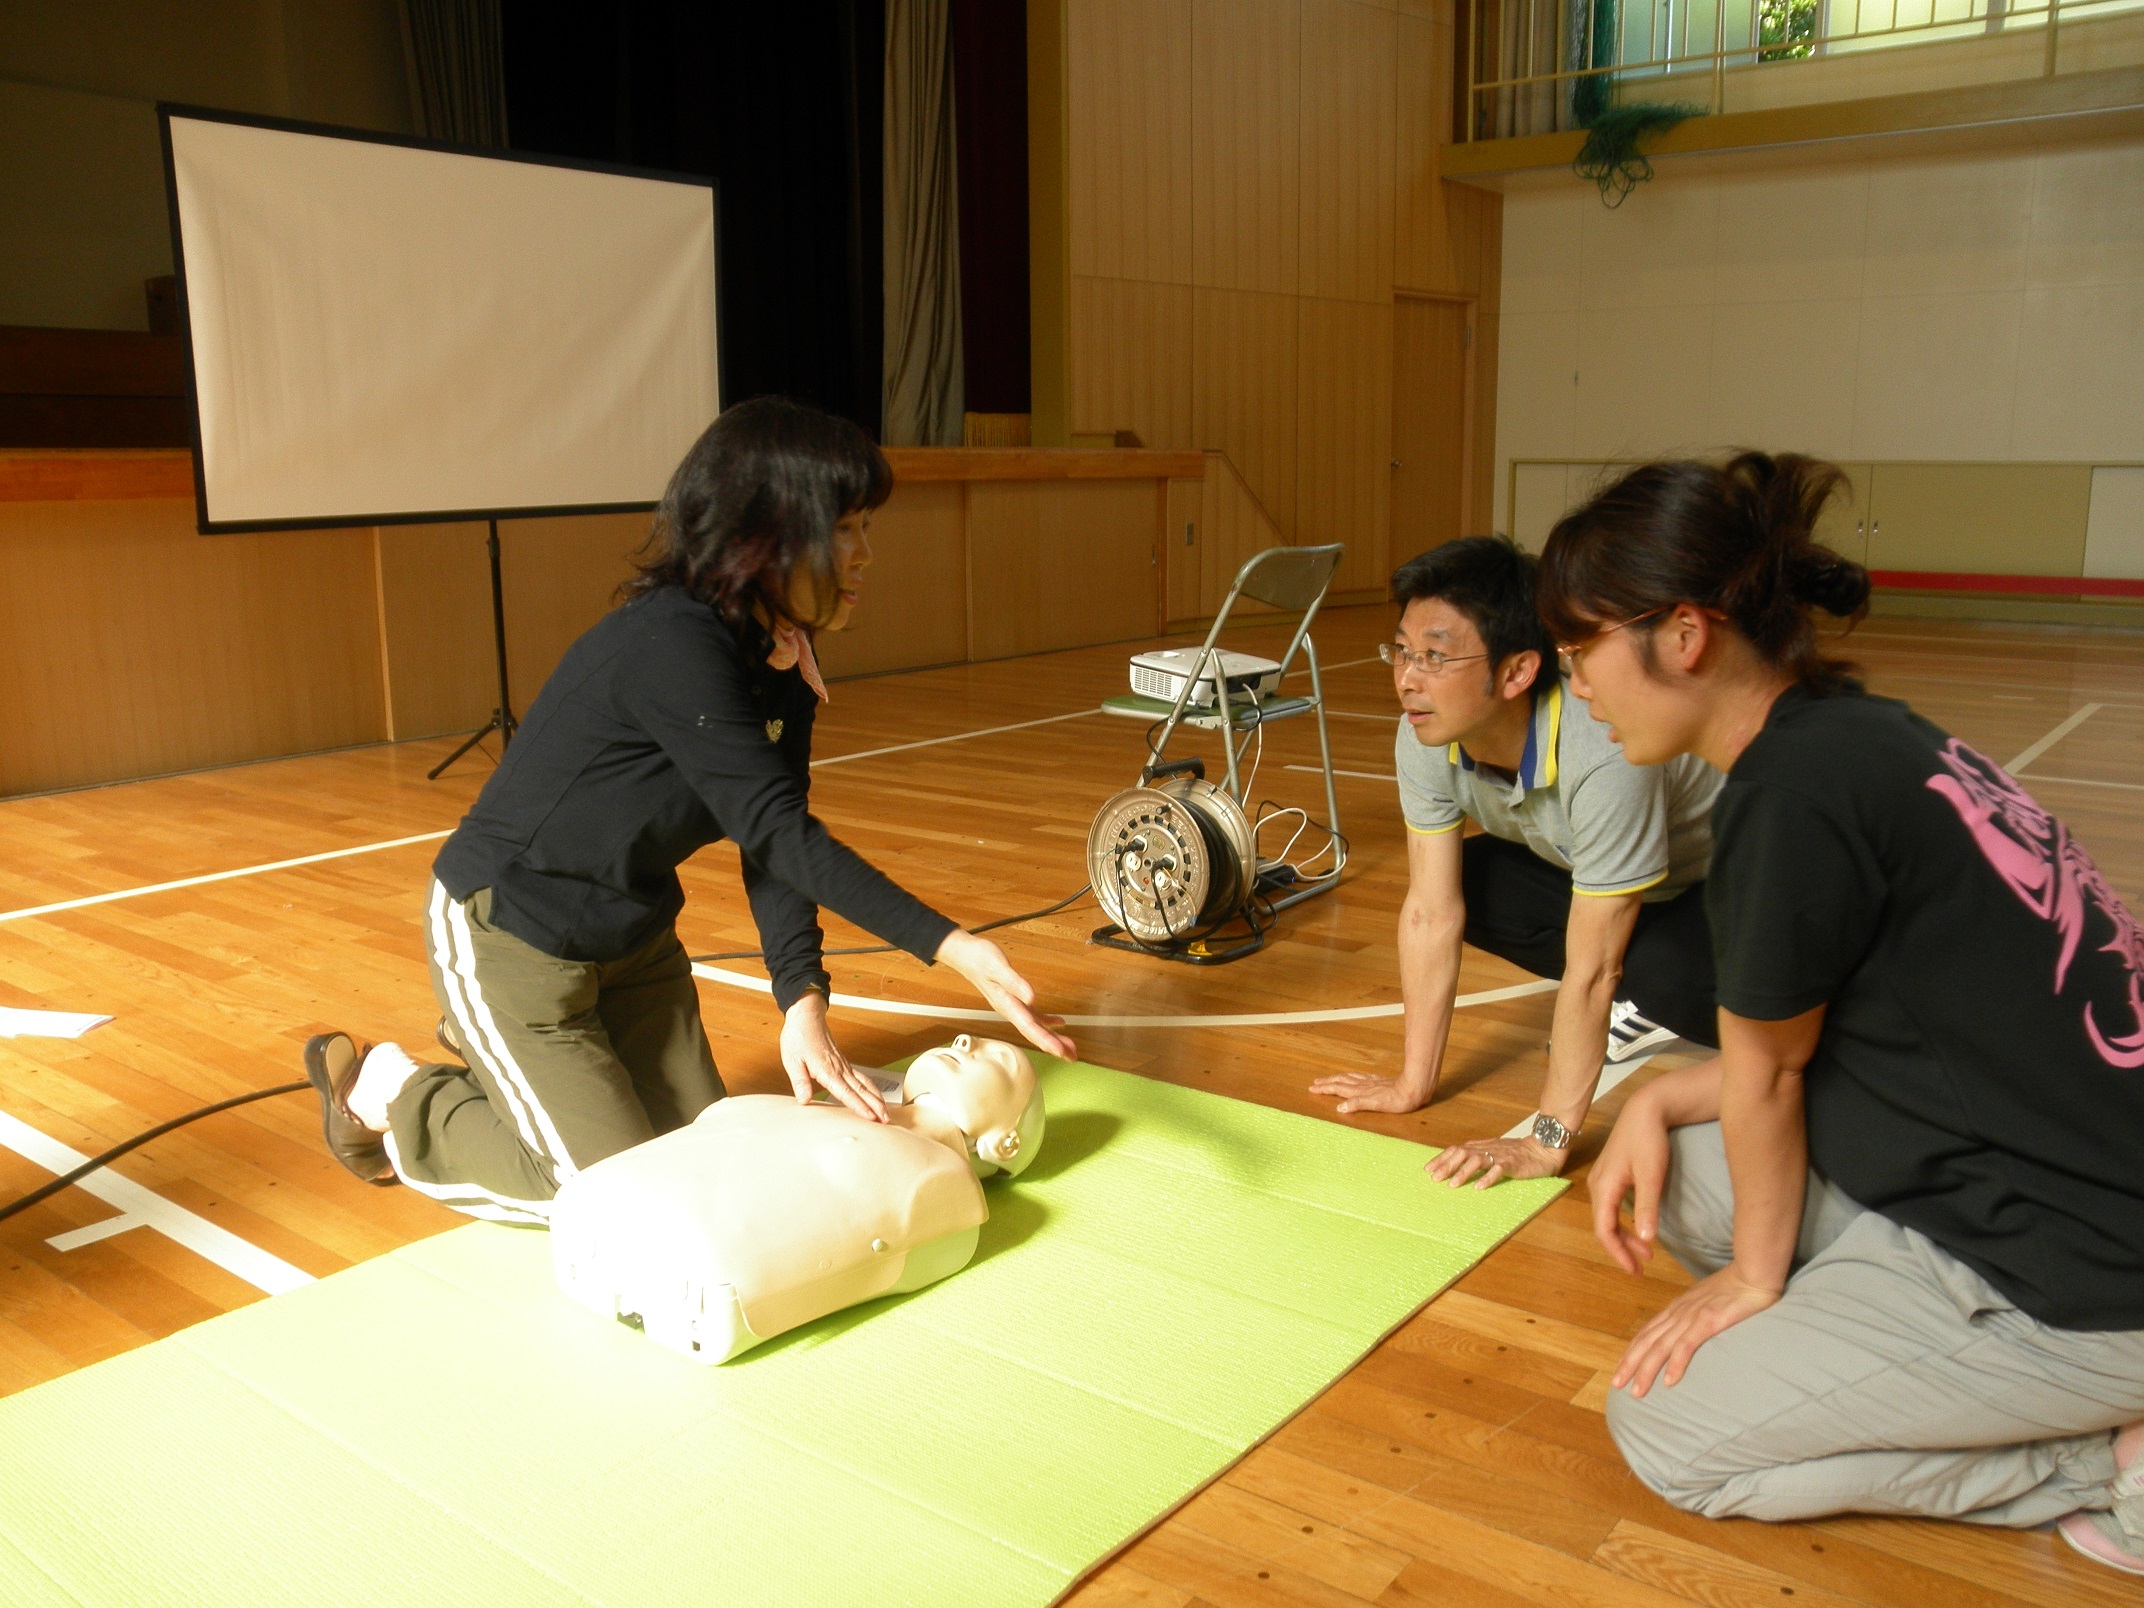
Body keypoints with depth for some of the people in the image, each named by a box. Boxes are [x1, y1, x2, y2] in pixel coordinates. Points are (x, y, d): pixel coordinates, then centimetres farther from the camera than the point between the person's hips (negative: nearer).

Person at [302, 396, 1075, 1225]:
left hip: (632, 932, 9)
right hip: (510, 931, -8)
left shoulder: (786, 658, -4)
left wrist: (803, 1002, -22)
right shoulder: (670, 645, -31)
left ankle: (499, 1060, 31)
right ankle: (386, 1093, 15)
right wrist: (951, 945, -35)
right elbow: (776, 834, -33)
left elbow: (775, 844, -9)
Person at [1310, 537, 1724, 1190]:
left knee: (1665, 976, -36)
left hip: (1728, 885, -7)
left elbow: (1590, 969, -35)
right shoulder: (1426, 735, -21)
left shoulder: (1601, 751, -41)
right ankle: (1636, 1009, 7)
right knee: (1460, 880, -13)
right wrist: (1413, 1084, -13)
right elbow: (1430, 914, -16)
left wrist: (1546, 1143, -30)